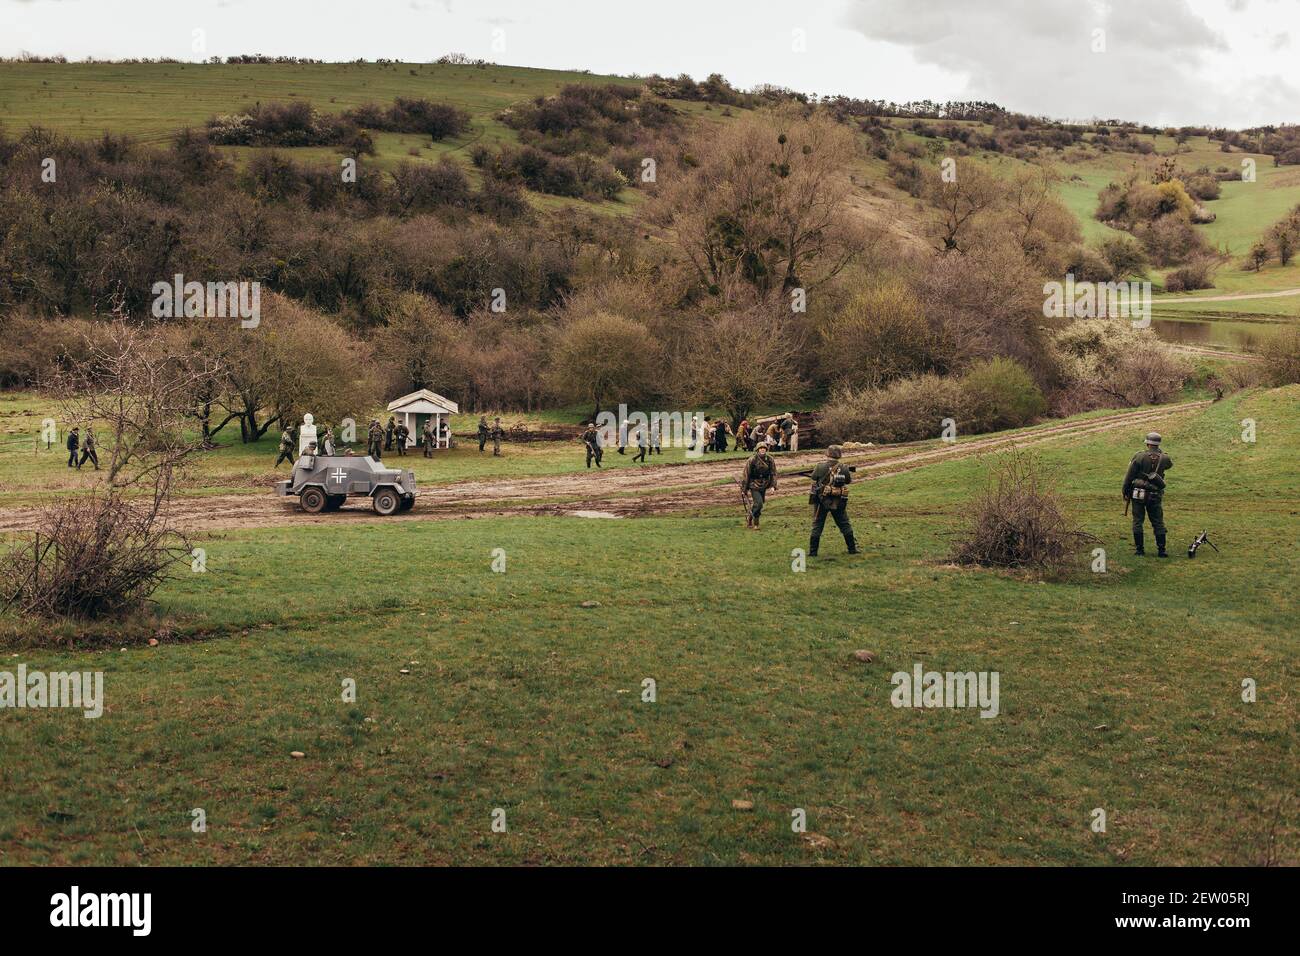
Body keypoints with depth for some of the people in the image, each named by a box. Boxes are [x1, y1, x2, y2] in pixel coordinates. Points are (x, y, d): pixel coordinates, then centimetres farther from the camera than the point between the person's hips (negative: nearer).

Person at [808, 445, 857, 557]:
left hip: (822, 501, -2)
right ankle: (852, 548, 22)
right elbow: (848, 481, 9)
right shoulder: (844, 469, -6)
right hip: (839, 502, 2)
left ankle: (812, 552, 5)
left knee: (817, 525, 6)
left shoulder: (820, 467, -11)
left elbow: (814, 479, 2)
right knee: (844, 524, 16)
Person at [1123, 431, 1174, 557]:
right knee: (1158, 523, 9)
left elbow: (1129, 476, -8)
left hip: (1138, 494, -2)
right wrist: (1160, 451, 25)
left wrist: (1125, 492, 2)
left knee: (1137, 522, 6)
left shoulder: (1139, 456, -11)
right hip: (1155, 496, 2)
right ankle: (1161, 550, 8)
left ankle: (1139, 549, 7)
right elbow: (1170, 463, 25)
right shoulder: (1164, 458, -2)